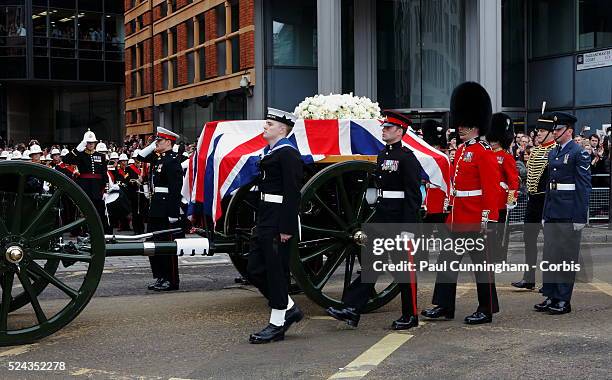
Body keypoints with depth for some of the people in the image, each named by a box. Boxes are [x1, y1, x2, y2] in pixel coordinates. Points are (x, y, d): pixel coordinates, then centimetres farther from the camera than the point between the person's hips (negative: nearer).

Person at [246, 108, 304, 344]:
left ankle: (277, 324, 10)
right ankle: (289, 309, 24)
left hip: (279, 223, -10)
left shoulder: (288, 154, -12)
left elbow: (292, 193, -18)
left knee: (276, 271, -1)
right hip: (265, 222, 10)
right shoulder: (269, 152, 17)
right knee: (255, 271, 11)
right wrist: (259, 222, 19)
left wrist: (287, 228, -22)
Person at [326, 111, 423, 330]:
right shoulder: (382, 155, 14)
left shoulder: (407, 157, -12)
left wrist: (408, 226, -20)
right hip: (382, 218, 8)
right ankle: (352, 310, 4)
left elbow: (413, 194, -16)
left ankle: (410, 316, 14)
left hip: (400, 220, -8)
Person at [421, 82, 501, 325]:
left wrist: (488, 218, -20)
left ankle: (487, 310, 12)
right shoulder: (461, 151, 14)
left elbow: (491, 189, -17)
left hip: (475, 220, -9)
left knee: (481, 262, 2)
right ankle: (444, 306, 16)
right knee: (447, 261, 9)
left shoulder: (484, 153, -12)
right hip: (457, 219, 9)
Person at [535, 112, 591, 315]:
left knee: (567, 257, 0)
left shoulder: (579, 153, -8)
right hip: (552, 214, 7)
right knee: (550, 255, 10)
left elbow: (584, 186, -12)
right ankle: (551, 297, 18)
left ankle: (564, 301, 8)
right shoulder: (553, 153, 14)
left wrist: (581, 217, -16)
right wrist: (545, 213, 15)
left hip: (569, 214, -7)